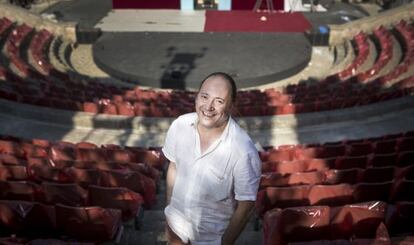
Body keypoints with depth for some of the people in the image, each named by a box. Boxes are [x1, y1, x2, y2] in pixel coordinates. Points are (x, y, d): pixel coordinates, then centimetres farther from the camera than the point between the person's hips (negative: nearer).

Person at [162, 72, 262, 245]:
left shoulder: (244, 151, -31)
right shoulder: (180, 125, -18)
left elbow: (245, 205, -18)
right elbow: (173, 168, -1)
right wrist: (169, 212, 6)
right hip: (177, 221, 4)